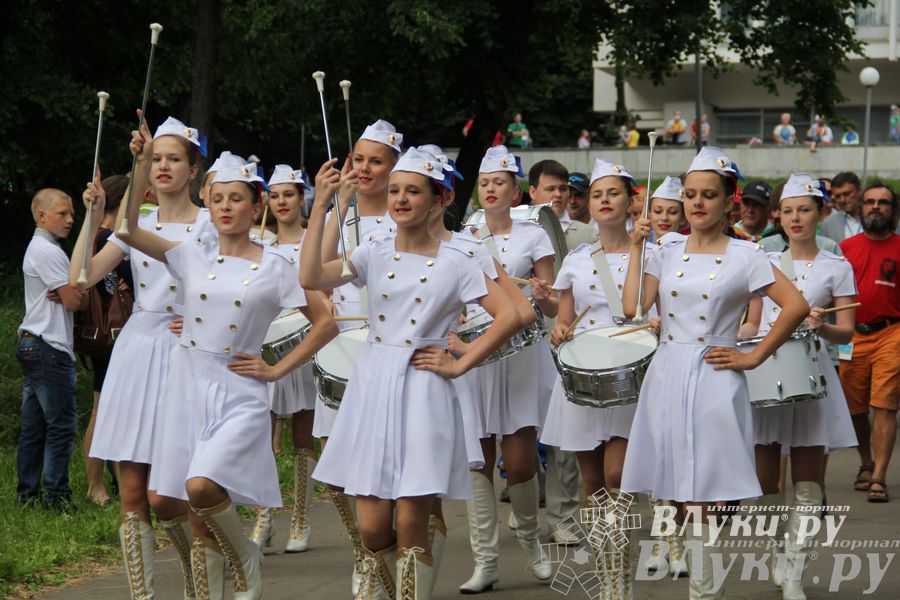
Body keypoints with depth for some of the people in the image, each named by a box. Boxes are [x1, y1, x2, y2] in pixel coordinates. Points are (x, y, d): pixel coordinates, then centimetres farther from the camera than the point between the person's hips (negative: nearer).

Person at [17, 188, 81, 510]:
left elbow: (66, 298, 16)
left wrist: (65, 293, -6)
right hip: (49, 348, -10)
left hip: (33, 346, 10)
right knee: (62, 424, -8)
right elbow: (75, 301, -14)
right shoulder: (47, 251, -13)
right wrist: (70, 292, 6)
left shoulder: (39, 248, 19)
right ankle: (57, 496, -7)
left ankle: (27, 493, 14)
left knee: (33, 426, 11)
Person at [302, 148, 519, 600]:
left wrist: (460, 365, -5)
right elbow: (311, 278, -10)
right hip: (372, 389, 2)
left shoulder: (453, 264, 0)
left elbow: (510, 314, -2)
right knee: (372, 527, -1)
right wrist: (320, 205, -10)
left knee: (411, 524, -4)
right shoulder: (374, 255, 6)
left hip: (423, 393, -2)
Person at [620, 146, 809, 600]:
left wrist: (753, 358, -7)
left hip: (714, 380, -4)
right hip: (667, 378, 4)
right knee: (677, 497, 4)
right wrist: (636, 247, 1)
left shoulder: (745, 256, -1)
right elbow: (633, 308, 0)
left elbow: (796, 306, -7)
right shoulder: (666, 251, 10)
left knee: (709, 497, -9)